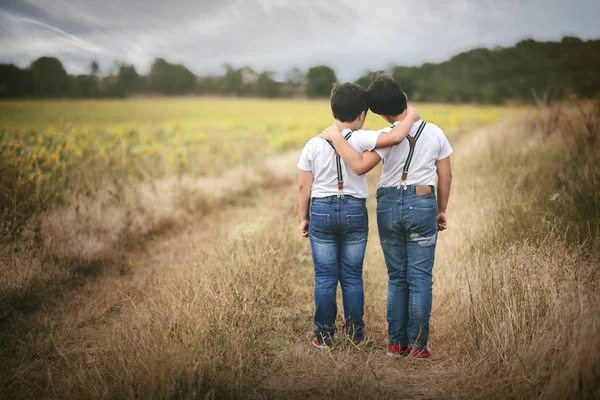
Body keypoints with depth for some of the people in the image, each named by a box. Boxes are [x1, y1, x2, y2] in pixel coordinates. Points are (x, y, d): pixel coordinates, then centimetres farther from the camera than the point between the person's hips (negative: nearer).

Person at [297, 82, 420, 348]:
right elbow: (395, 137, -23)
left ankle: (324, 335, 12)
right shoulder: (359, 140, -11)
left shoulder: (314, 145, -2)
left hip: (321, 211, 1)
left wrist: (303, 219, 11)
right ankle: (355, 333, 17)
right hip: (354, 211, -1)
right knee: (352, 276, 10)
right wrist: (411, 117, -4)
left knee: (324, 277, 7)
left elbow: (303, 187, 1)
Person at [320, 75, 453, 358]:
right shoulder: (435, 133, 2)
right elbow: (445, 176, 7)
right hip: (423, 205, 1)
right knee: (420, 278, 3)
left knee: (396, 278, 10)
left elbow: (360, 166, -20)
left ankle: (396, 343, 12)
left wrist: (335, 137, -10)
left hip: (388, 206, 0)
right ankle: (418, 345, 3)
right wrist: (441, 211, 17)